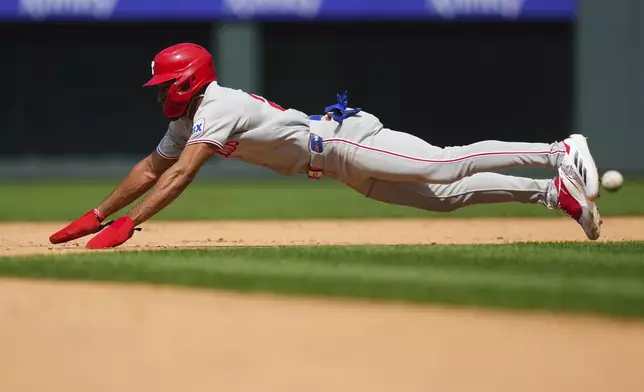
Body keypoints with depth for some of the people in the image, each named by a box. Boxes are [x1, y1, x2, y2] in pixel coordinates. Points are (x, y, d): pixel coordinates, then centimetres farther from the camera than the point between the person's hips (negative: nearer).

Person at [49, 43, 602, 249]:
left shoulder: (215, 108, -14)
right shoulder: (186, 120, 15)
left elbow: (180, 175, -25)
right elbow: (152, 168, 22)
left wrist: (129, 225, -28)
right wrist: (97, 216, 18)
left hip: (343, 141, -9)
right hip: (347, 170, 9)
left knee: (445, 166, -20)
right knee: (445, 195, 4)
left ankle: (561, 154, -24)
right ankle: (551, 192, 1)